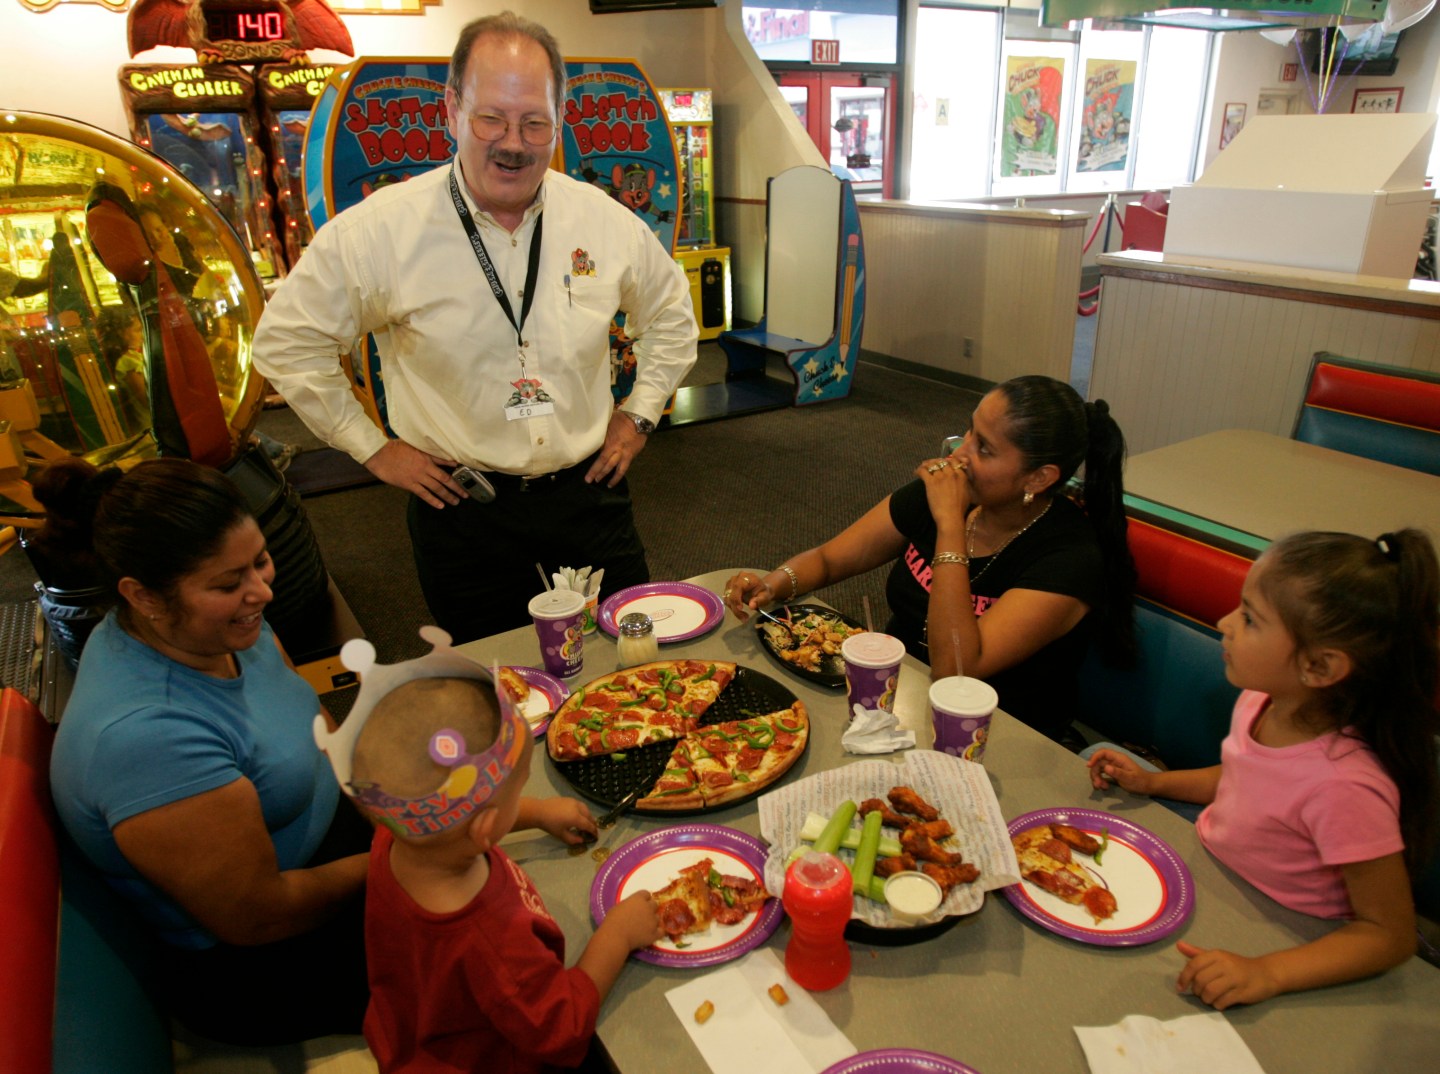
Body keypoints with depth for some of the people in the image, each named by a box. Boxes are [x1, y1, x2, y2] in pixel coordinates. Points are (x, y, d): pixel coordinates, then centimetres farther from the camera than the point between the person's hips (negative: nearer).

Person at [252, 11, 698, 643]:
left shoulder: (606, 221, -3)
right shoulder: (379, 230, -11)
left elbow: (669, 313, 15)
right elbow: (287, 342, 0)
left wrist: (639, 414, 8)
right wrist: (371, 447, -1)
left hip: (589, 496, 3)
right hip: (464, 513, -2)